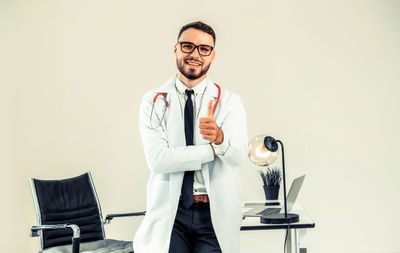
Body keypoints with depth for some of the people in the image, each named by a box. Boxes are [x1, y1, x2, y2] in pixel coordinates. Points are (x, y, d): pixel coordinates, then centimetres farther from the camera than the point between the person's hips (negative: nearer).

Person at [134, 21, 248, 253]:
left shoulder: (230, 101, 2)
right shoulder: (154, 101, 1)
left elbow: (239, 155, -14)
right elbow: (157, 159, -12)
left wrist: (219, 136, -36)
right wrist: (214, 148, -15)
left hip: (216, 215, 1)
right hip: (169, 215, 0)